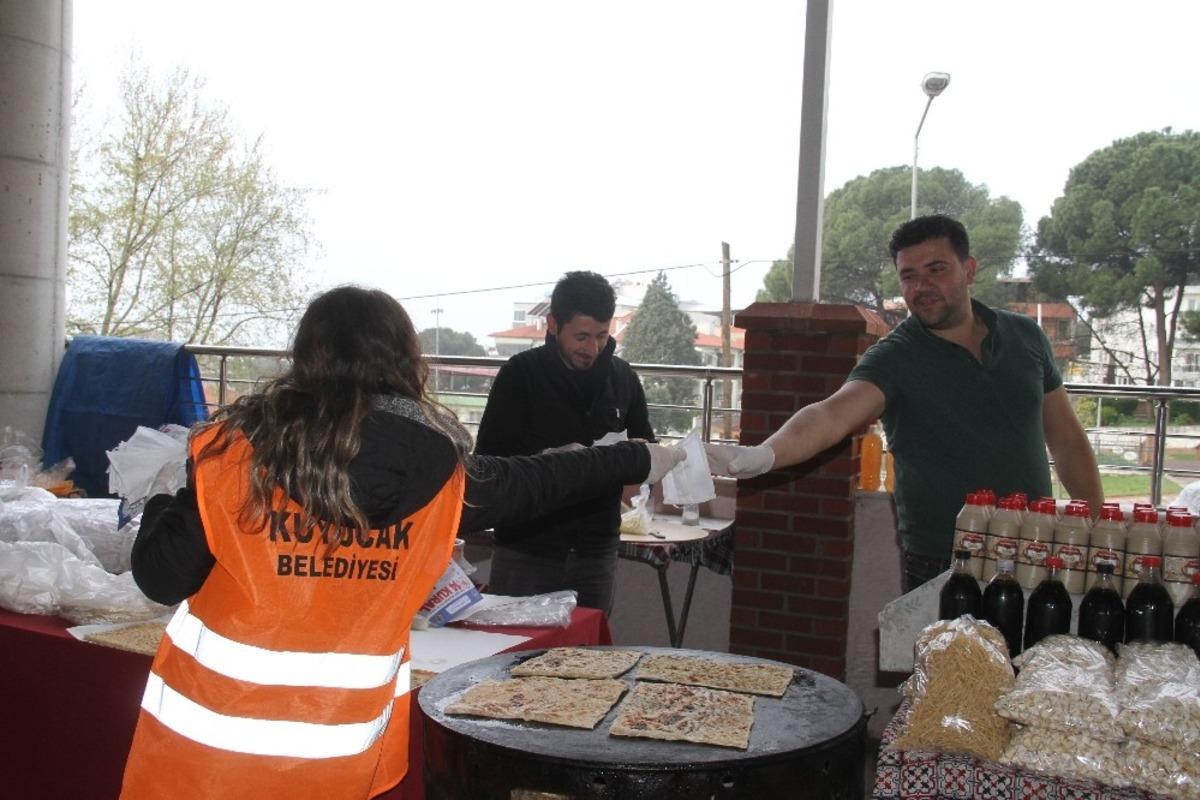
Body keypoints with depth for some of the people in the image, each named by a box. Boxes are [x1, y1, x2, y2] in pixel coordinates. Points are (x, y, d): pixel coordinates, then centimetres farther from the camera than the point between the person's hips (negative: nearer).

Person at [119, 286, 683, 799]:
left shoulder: (237, 448, -12)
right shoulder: (437, 472, -5)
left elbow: (162, 578, -9)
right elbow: (534, 481, 10)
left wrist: (165, 501, 11)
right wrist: (638, 460, 25)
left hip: (208, 732, -1)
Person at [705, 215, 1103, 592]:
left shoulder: (1025, 335, 4)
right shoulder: (893, 357, -11)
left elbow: (1067, 439, 12)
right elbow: (833, 414, -30)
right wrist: (763, 455, -49)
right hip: (940, 572, -4)